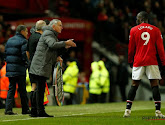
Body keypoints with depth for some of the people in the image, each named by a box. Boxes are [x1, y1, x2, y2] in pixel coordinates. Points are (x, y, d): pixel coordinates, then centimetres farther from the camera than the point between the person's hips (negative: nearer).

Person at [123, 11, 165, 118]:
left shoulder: (134, 30, 5)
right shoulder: (156, 30, 5)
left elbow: (131, 48, 9)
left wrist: (130, 61, 20)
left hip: (138, 61, 1)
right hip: (152, 62, -1)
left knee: (134, 85, 5)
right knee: (155, 84, -2)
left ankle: (128, 110, 0)